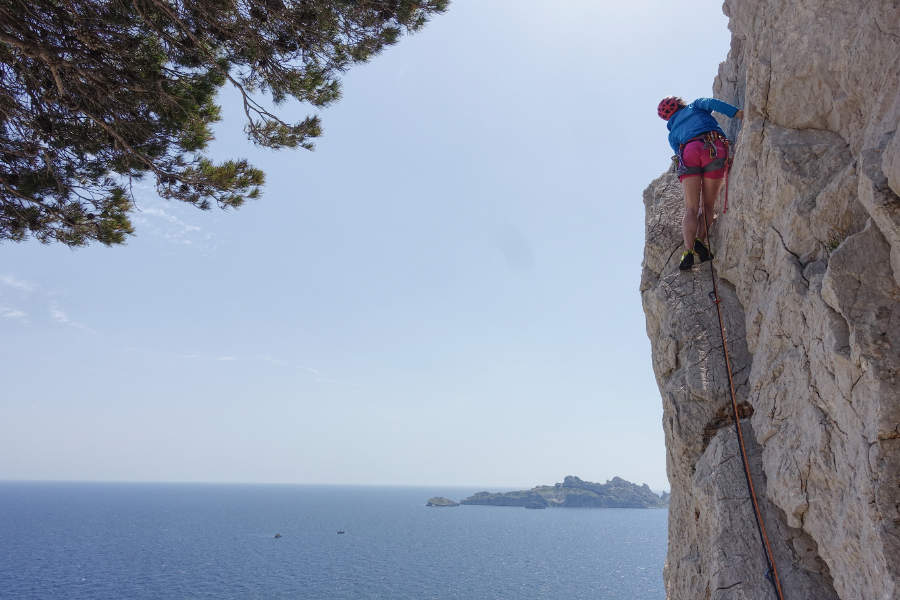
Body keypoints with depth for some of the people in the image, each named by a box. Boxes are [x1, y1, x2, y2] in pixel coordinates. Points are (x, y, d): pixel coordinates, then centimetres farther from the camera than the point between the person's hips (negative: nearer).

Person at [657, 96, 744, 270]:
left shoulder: (672, 134, 34)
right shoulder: (696, 105, 32)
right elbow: (712, 103, 10)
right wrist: (741, 114, 1)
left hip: (689, 153, 1)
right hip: (714, 149, -1)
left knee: (691, 209, -2)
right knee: (708, 205, 8)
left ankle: (688, 251, -20)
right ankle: (700, 239, -16)